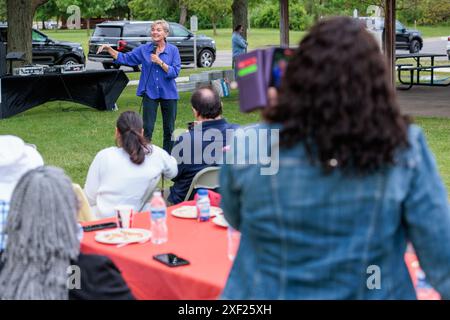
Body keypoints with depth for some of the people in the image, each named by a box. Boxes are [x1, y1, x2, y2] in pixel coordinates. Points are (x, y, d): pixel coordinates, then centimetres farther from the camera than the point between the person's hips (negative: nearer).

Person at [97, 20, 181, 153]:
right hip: (150, 93, 0)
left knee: (169, 129, 9)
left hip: (168, 93, 0)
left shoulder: (173, 50, -2)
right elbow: (125, 58, -1)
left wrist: (160, 62, -21)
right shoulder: (144, 49, 2)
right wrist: (109, 49, -13)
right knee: (147, 128, -2)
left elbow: (175, 72, -10)